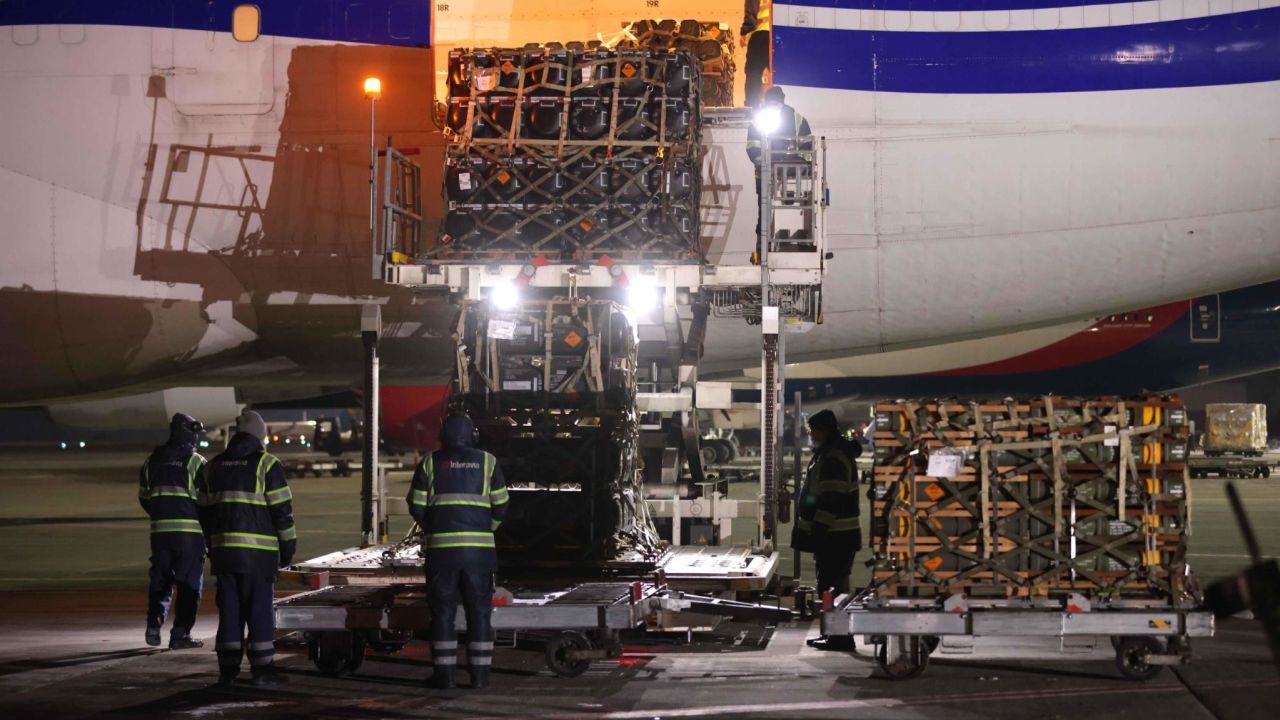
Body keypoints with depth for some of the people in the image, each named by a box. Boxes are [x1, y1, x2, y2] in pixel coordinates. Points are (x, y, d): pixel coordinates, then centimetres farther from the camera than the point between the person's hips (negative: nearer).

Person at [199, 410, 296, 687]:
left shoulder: (215, 466, 13)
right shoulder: (266, 464, -4)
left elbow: (205, 510, 16)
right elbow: (282, 509, -7)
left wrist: (210, 546, 22)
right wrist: (288, 545, 0)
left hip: (223, 549, 5)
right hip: (257, 550, -5)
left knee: (229, 610, 8)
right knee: (259, 610, 0)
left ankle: (227, 670, 7)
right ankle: (262, 669, 0)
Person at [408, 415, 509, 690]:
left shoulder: (430, 463, 6)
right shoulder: (487, 462, 8)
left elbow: (417, 507, 3)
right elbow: (501, 506, 6)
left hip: (440, 545, 0)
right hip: (479, 548, 1)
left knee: (443, 610, 4)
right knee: (479, 610, 7)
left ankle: (444, 674, 2)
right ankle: (480, 674, 5)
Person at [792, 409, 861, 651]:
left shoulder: (833, 459, -17)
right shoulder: (827, 455, 17)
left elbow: (831, 501, -23)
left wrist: (817, 530, -23)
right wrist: (814, 531, 25)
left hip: (835, 538, -11)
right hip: (834, 535, 11)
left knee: (832, 586, -9)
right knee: (832, 586, 15)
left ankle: (840, 637, -8)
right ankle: (834, 634, 21)